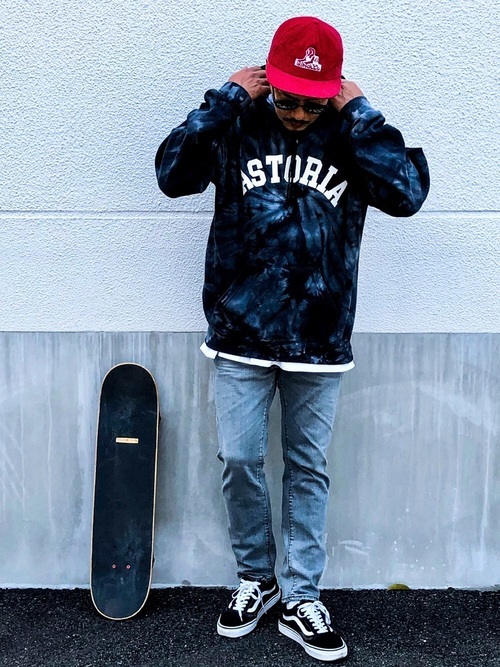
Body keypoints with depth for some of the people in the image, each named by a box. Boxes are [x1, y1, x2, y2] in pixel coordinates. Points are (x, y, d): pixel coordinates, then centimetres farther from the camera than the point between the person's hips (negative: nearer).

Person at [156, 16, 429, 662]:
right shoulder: (236, 127, 0)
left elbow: (407, 193, -14)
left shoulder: (350, 135, 1)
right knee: (238, 461, 4)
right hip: (241, 336, 0)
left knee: (308, 470, 10)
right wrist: (225, 98, -12)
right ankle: (255, 577, 29)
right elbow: (172, 173, -13)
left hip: (319, 341, 1)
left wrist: (361, 114, -12)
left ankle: (298, 598, 25)